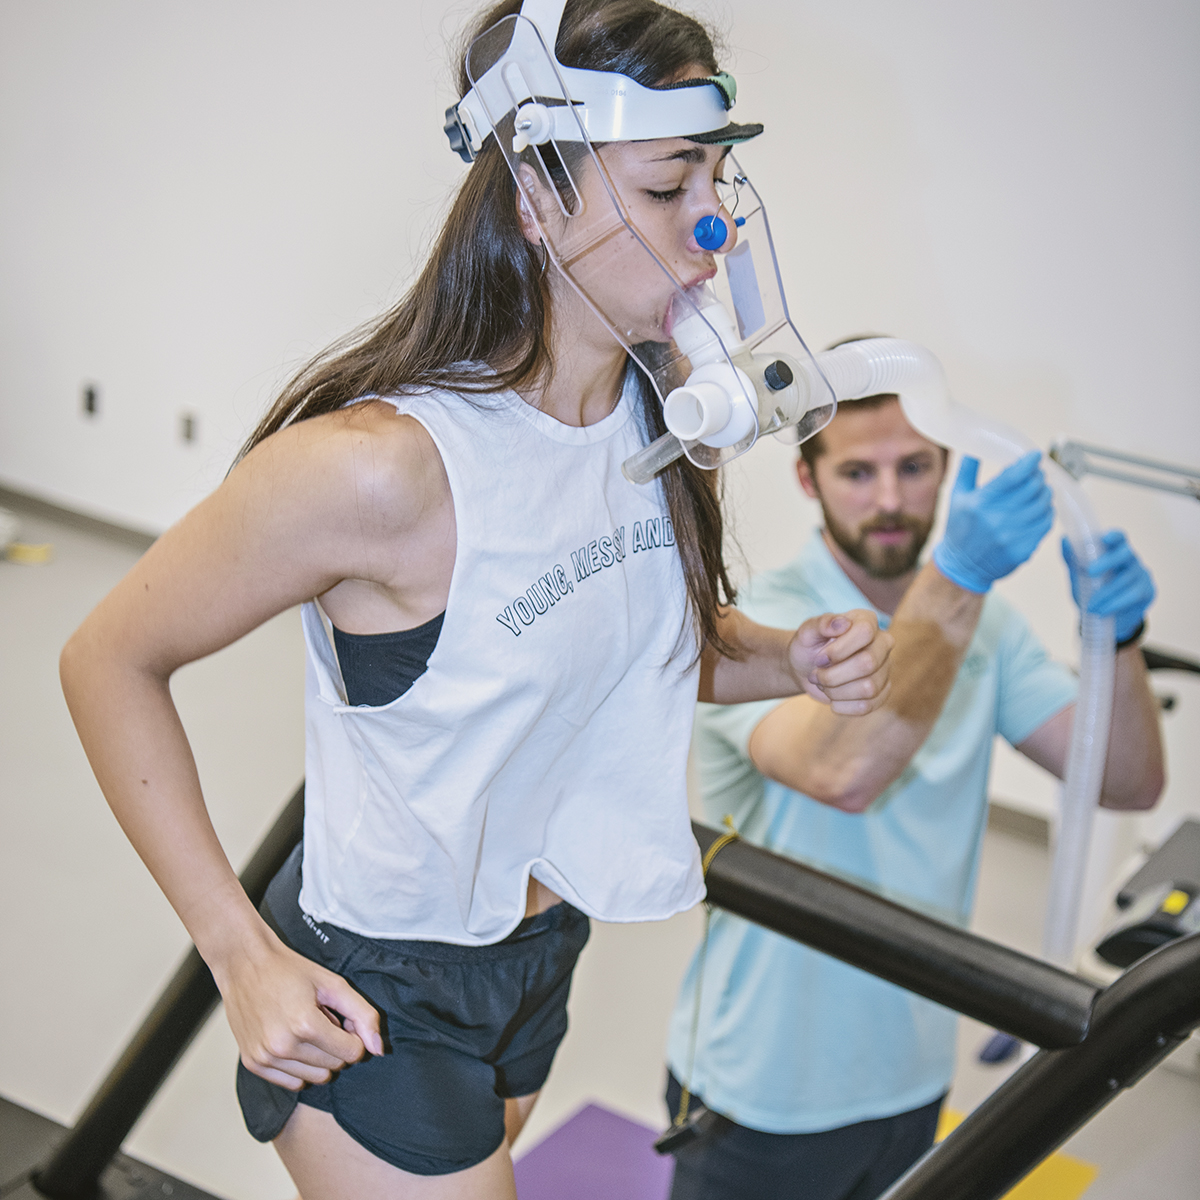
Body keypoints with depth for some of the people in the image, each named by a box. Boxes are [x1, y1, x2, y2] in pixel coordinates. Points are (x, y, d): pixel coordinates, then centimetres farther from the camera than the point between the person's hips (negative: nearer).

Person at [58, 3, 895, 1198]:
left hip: (537, 953, 7)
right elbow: (109, 662, -20)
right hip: (370, 998, -7)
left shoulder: (658, 413, -7)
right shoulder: (382, 462, -30)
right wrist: (245, 956, -21)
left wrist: (790, 658, -9)